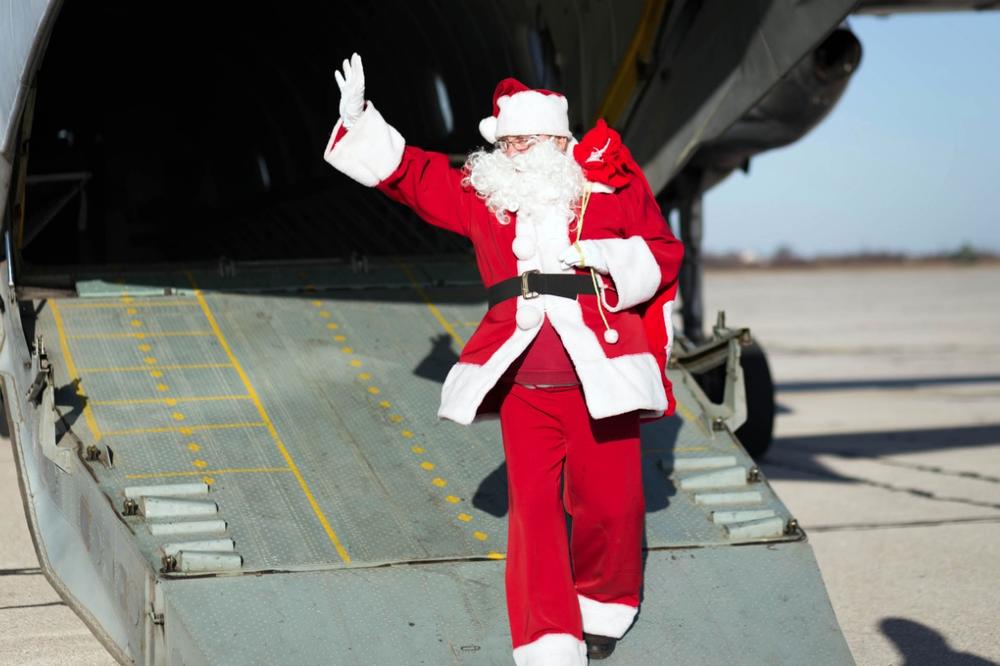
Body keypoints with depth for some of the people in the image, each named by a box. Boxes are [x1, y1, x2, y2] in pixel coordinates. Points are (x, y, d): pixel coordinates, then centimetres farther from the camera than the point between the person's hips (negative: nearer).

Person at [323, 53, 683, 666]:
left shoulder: (611, 183, 7)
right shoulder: (480, 193, 14)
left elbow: (664, 252, 9)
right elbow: (408, 171, 20)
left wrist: (604, 257, -7)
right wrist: (359, 120, 11)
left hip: (601, 373, -1)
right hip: (524, 381, 1)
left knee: (610, 502, 0)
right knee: (533, 508, -5)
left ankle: (604, 608, 28)